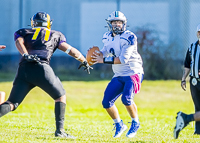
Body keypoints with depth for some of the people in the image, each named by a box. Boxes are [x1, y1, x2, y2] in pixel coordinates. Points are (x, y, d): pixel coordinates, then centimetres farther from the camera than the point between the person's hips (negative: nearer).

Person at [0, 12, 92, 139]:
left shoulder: (24, 32, 26)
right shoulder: (55, 35, 25)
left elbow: (19, 42, 5)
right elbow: (70, 50, 22)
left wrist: (26, 55, -10)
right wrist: (84, 61, 35)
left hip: (24, 69, 2)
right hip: (41, 69, -2)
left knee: (12, 104, 3)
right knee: (61, 96, 19)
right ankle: (60, 129, 6)